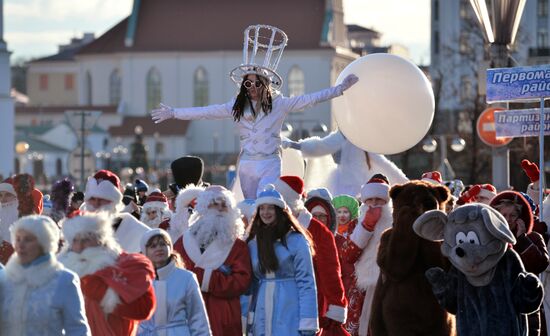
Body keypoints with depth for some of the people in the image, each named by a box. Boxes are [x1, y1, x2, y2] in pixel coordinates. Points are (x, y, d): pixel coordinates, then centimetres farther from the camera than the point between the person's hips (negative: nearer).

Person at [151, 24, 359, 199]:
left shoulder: (279, 104, -2)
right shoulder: (237, 107, 4)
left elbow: (308, 100, -4)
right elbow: (206, 112, 4)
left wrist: (341, 88, -8)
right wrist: (173, 113, 1)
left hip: (270, 164, -3)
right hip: (247, 165, 3)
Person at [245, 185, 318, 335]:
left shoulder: (296, 241, -3)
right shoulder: (253, 244, 12)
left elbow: (306, 283, -7)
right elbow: (251, 284, 14)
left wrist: (307, 323, -13)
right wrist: (248, 319, 6)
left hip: (290, 319, -5)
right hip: (262, 319, 5)